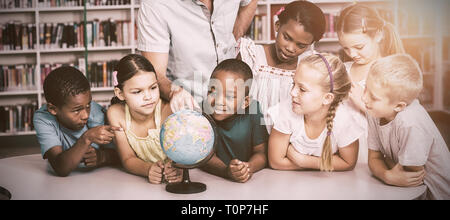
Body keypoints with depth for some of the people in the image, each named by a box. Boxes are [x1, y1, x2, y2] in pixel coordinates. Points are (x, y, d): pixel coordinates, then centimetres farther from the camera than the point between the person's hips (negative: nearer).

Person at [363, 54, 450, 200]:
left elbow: (412, 174, -22)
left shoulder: (411, 125, -31)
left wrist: (386, 158, -8)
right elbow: (374, 158, -2)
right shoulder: (376, 113, -10)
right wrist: (387, 175, -22)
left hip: (435, 193, -5)